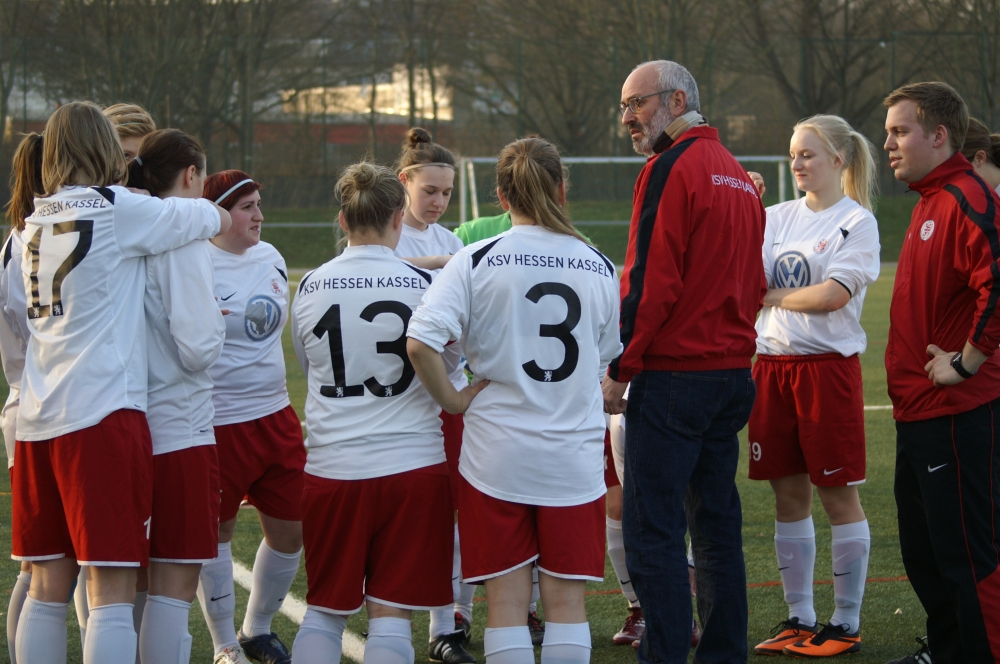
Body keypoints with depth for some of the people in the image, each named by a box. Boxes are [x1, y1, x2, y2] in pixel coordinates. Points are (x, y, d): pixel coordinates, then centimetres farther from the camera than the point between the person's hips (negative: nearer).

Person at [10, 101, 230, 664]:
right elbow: (222, 220, 4)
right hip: (102, 412, -6)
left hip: (38, 419, 6)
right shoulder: (121, 210, -4)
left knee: (48, 585, 10)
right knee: (113, 590, -6)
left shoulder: (37, 221, 14)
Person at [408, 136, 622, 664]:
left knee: (506, 603, 4)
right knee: (566, 601, 7)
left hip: (497, 456, -2)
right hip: (575, 456, 2)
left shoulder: (476, 262, -6)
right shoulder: (600, 268, 4)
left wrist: (453, 402, -5)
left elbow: (420, 342, -18)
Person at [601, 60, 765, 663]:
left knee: (653, 529, -6)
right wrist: (730, 349, 19)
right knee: (717, 524, 13)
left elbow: (652, 282, -17)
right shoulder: (737, 174, 16)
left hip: (673, 377, -9)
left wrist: (620, 369, -12)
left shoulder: (673, 169, -11)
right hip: (732, 373, 9)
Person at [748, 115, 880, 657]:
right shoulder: (777, 217, 12)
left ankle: (846, 624, 6)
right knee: (788, 494, 8)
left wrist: (771, 295, -5)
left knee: (837, 492, 0)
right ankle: (798, 619, 16)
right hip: (772, 363, 5)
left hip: (828, 364, -5)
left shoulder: (857, 221, -4)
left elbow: (833, 294, -15)